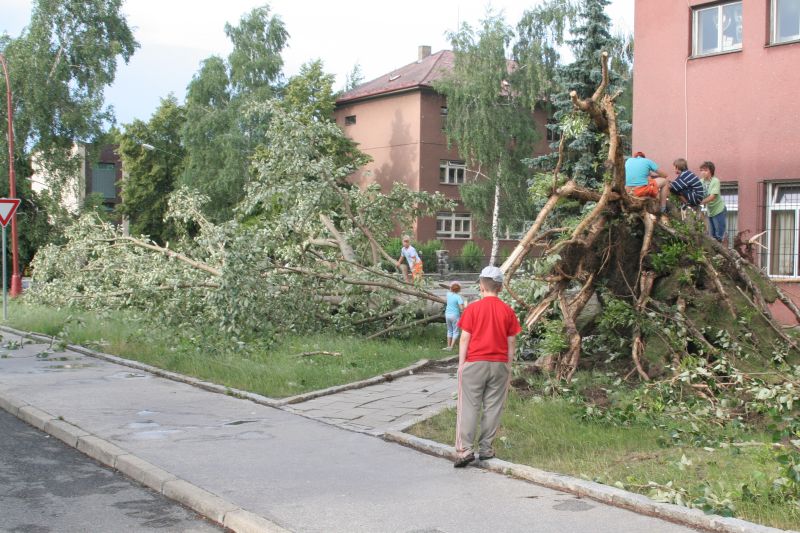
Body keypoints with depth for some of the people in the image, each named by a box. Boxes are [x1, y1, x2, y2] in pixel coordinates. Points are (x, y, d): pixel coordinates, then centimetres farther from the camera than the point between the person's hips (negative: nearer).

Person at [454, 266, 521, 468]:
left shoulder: (472, 308, -6)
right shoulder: (507, 311, 1)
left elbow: (464, 339, -6)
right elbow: (511, 343, 4)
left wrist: (461, 364, 2)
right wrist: (508, 367, 13)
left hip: (474, 364, -2)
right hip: (499, 365, 2)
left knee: (468, 407, 1)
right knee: (492, 408, 8)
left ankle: (464, 449, -5)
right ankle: (485, 449, 12)